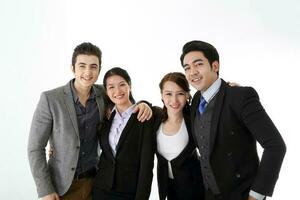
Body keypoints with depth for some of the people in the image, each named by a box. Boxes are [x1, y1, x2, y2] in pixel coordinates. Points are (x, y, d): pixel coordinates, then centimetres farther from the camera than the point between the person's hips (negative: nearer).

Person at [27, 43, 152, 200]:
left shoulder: (102, 94, -4)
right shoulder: (50, 98, -14)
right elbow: (35, 147, -10)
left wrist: (142, 104, -11)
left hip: (94, 181, 4)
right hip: (62, 185, -3)